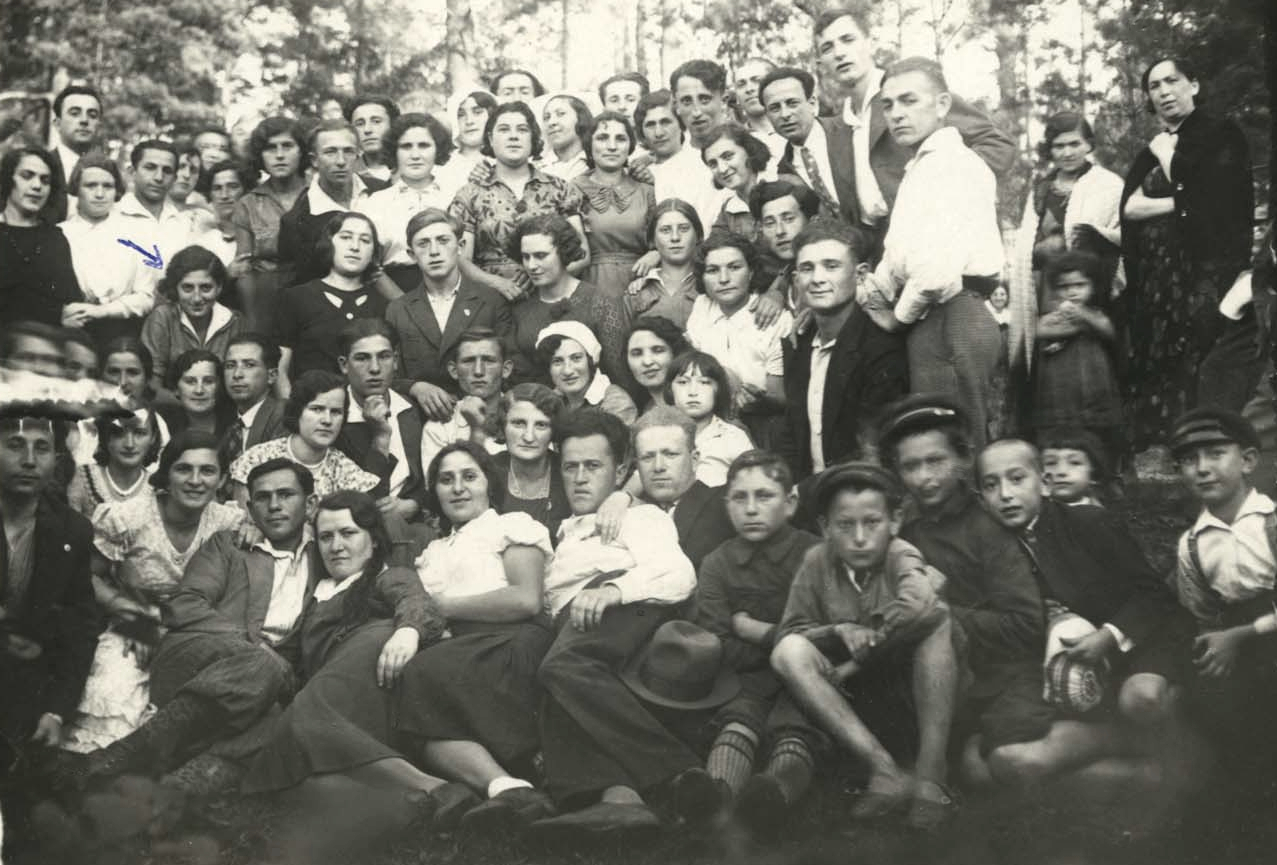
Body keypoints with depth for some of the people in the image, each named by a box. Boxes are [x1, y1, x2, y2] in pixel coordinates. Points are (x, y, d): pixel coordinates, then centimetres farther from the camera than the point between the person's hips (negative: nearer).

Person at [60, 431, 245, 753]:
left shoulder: (227, 521, -6)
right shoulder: (126, 519, -12)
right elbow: (90, 576, -2)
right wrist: (117, 604, -19)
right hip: (130, 638, -2)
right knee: (109, 722, -23)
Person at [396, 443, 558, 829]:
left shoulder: (513, 525, 17)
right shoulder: (433, 551, 36)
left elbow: (526, 599, -2)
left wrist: (445, 606, 1)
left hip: (511, 644, -4)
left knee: (429, 671, -37)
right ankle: (505, 784, -54)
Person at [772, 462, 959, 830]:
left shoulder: (902, 558, -14)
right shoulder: (817, 562, -3)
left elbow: (919, 603, -36)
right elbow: (788, 632, 1)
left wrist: (858, 660, -27)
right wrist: (837, 631, -18)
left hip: (914, 690, -3)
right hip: (854, 700, 3)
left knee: (936, 618, -29)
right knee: (788, 651, -21)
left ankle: (931, 773, -28)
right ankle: (885, 770, -28)